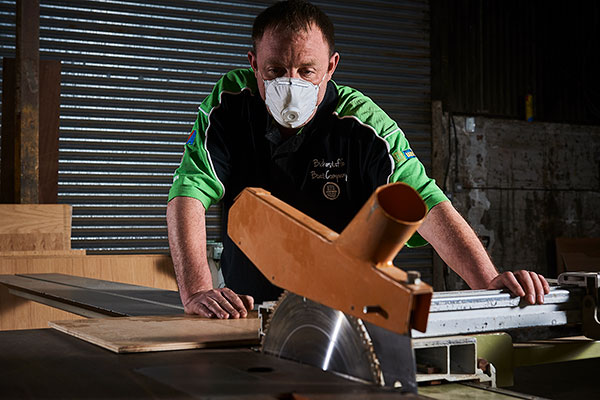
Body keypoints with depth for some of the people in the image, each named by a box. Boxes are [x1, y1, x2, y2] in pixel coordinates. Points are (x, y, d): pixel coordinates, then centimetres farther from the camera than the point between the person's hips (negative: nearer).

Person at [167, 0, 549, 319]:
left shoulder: (361, 122, -12)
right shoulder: (229, 105, -8)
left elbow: (427, 204, -21)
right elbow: (188, 195, -18)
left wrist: (489, 281, -36)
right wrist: (197, 291, -34)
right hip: (246, 308, 2)